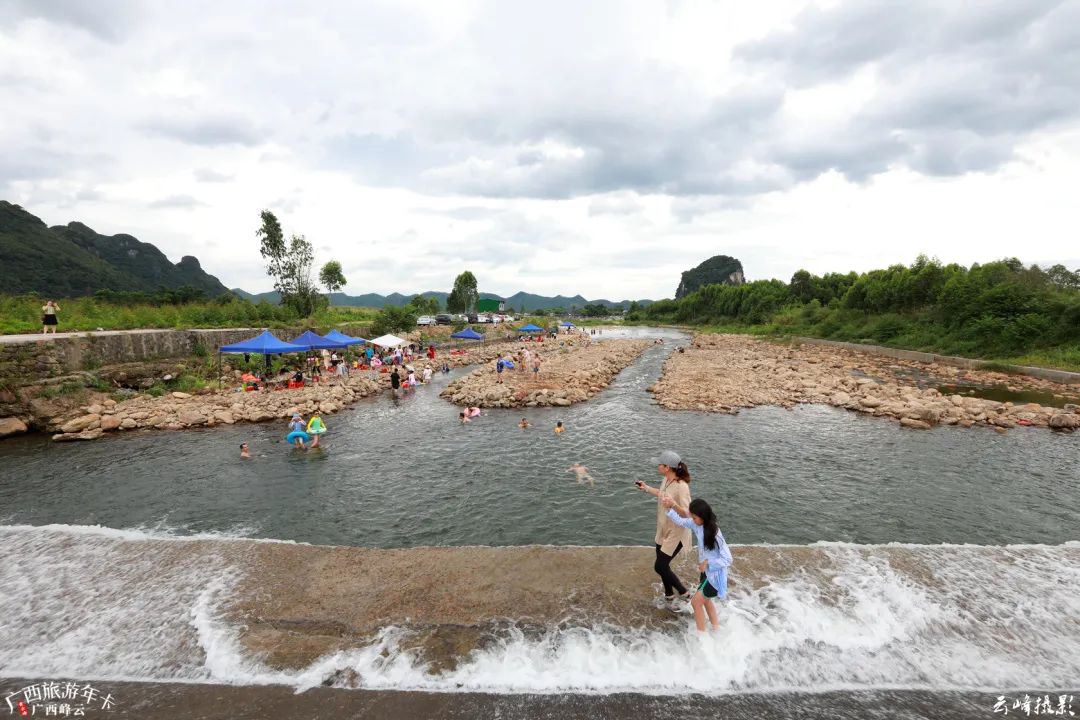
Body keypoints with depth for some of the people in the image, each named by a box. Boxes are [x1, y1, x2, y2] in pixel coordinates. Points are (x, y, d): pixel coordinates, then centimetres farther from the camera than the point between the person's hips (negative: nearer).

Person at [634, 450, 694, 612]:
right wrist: (647, 488, 21)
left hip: (675, 534, -8)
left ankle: (685, 595, 20)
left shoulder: (681, 486, -30)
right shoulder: (666, 480, -5)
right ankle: (669, 596, 40)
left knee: (660, 567, 0)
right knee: (663, 565, 18)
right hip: (663, 531, 8)